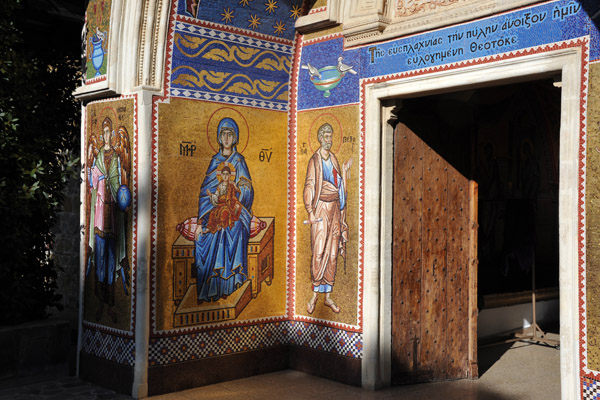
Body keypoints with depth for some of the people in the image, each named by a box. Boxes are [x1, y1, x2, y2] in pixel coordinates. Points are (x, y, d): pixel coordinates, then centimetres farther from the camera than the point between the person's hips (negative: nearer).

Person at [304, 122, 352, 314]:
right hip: (321, 208, -6)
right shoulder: (314, 161, -4)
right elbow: (309, 187, -10)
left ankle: (328, 296, 13)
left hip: (335, 208, 6)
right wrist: (310, 211, -18)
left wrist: (345, 170, 6)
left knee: (332, 254, 6)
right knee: (319, 252, -8)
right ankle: (315, 294, 5)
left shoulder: (334, 158, 14)